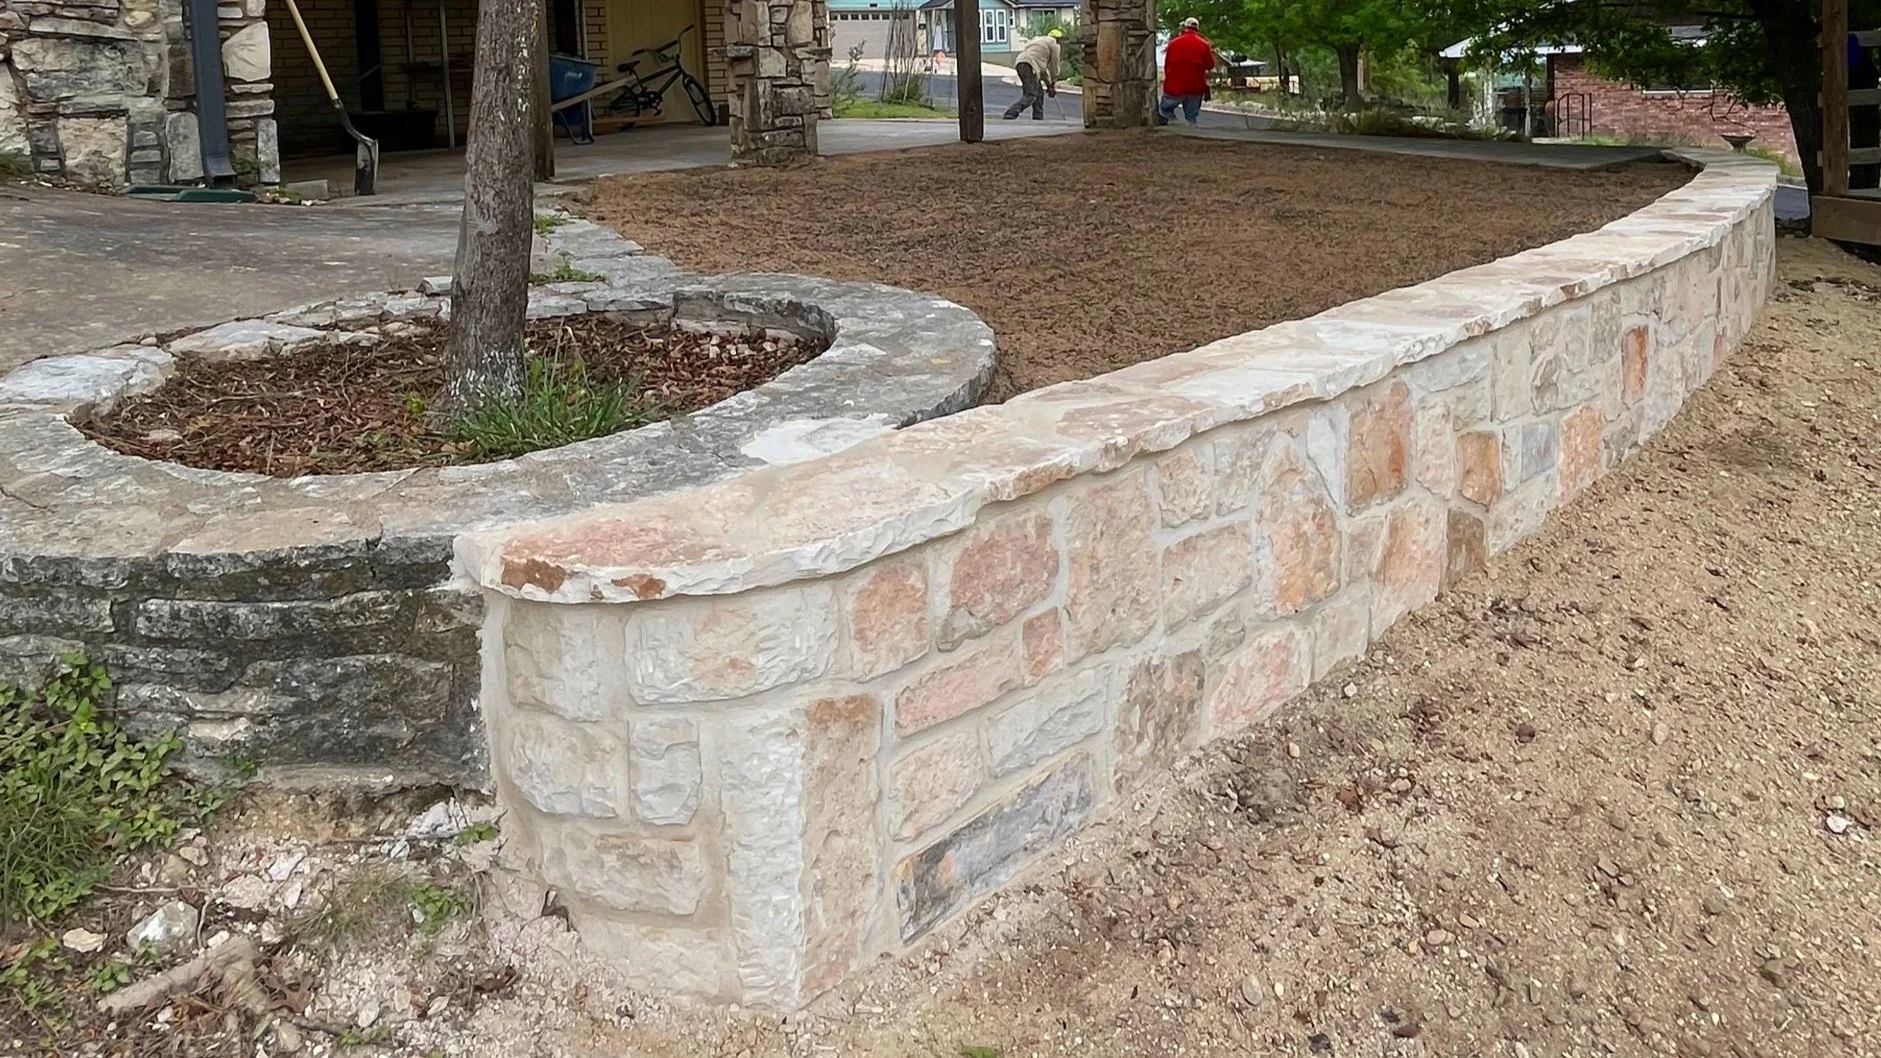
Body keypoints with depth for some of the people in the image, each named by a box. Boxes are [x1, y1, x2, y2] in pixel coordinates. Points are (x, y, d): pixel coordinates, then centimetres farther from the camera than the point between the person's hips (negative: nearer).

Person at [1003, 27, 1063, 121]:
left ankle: (1038, 118, 15)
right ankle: (1010, 115, -30)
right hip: (1029, 66, -9)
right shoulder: (1054, 44, 9)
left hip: (1020, 64, 9)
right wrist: (1052, 84, 24)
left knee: (1039, 92, 17)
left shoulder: (1039, 40, 36)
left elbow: (1043, 65, 38)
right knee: (1030, 95, -14)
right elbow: (1054, 66, 12)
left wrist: (1048, 83, 37)